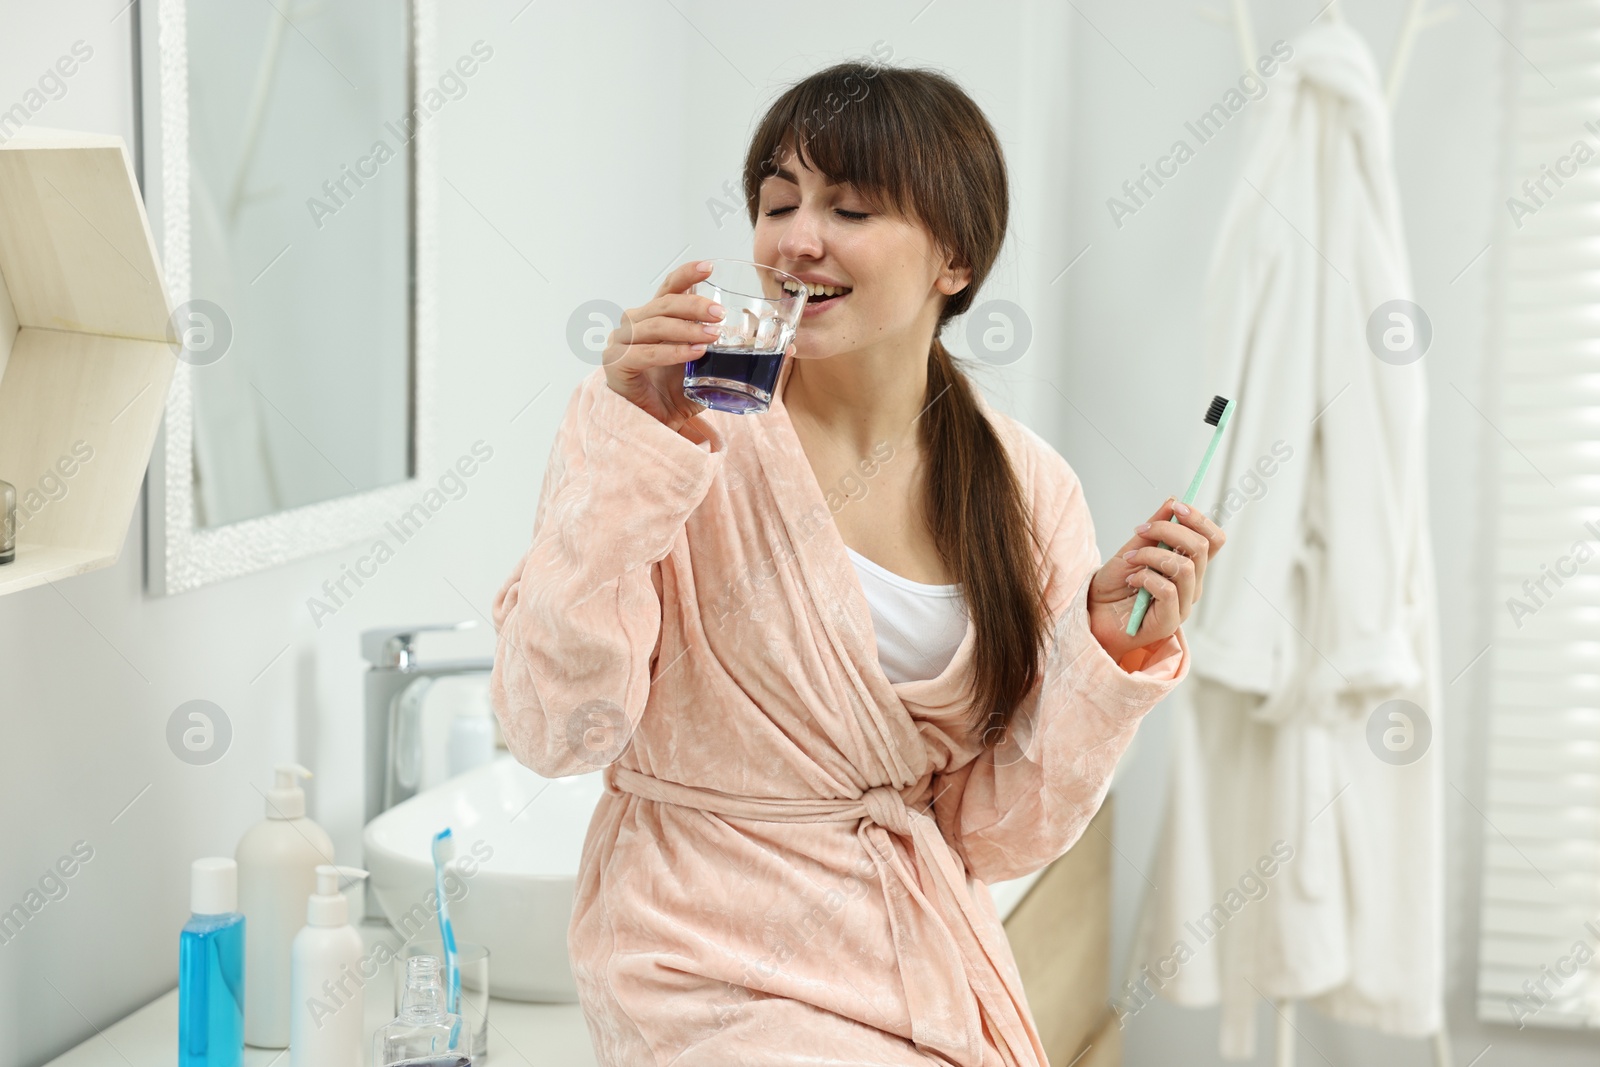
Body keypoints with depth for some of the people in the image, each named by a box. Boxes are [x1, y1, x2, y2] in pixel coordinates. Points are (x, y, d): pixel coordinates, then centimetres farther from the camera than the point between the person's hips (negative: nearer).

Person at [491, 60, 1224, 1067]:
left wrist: (1113, 652, -14)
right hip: (720, 977, -3)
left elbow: (1000, 832, 0)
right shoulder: (662, 420, -11)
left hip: (929, 967, 4)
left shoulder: (1029, 490, -2)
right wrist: (634, 448, -24)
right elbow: (557, 730, -19)